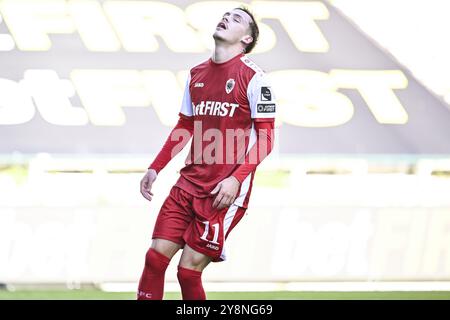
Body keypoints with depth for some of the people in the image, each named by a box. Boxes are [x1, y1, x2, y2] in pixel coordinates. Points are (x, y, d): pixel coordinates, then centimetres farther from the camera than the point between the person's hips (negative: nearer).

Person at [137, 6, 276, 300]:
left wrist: (236, 179, -19)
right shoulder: (197, 74, 14)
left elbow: (266, 138, -9)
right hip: (190, 183, 6)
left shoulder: (252, 77, -7)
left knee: (189, 270, -8)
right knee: (156, 256, -2)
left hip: (226, 191, -6)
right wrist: (155, 168, 16)